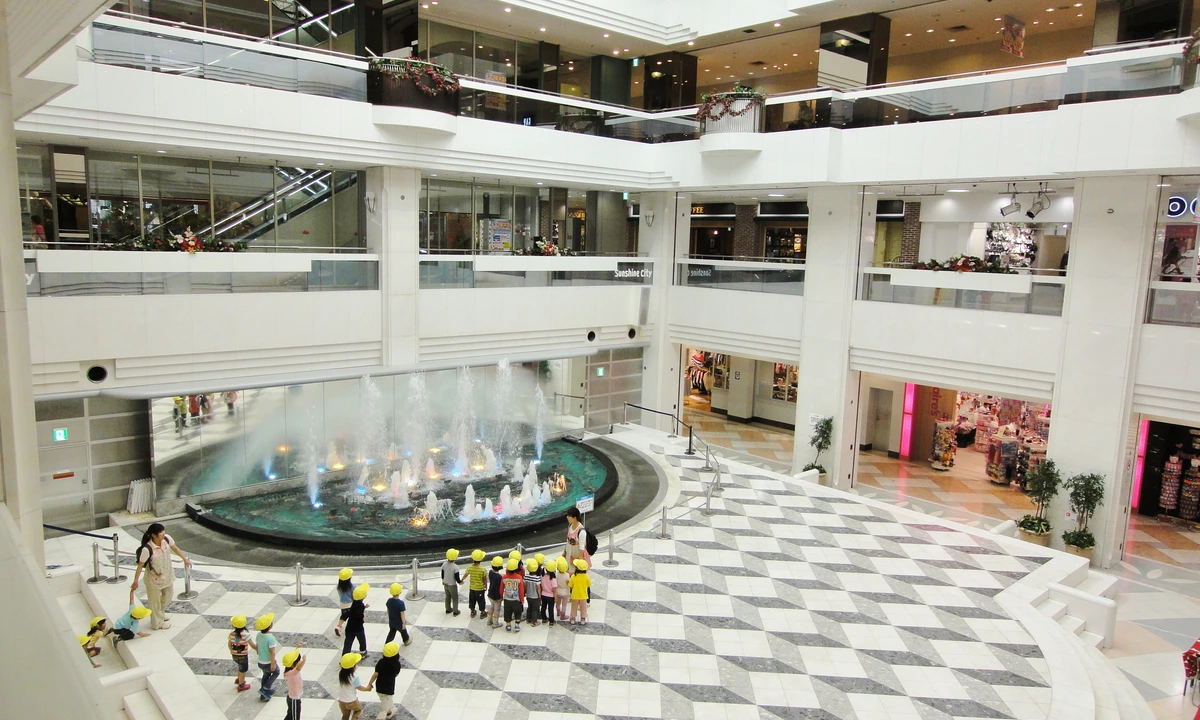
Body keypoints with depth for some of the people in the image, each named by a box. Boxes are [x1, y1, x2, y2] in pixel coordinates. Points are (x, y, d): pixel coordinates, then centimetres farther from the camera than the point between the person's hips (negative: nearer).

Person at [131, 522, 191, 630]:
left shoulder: (167, 539, -18)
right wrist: (136, 581, -14)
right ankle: (157, 623, 39)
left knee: (169, 595, 26)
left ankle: (160, 613, 54)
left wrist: (185, 559, 13)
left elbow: (175, 548, 1)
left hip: (167, 575, 6)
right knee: (155, 601, 17)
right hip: (154, 578, -6)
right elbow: (140, 565, -22)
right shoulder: (147, 549, -34)